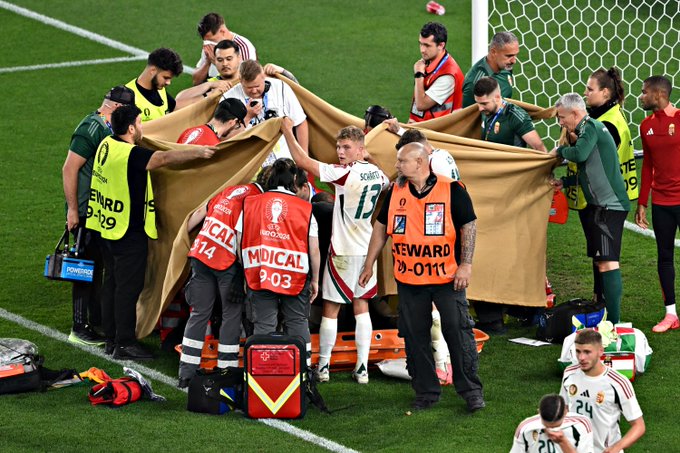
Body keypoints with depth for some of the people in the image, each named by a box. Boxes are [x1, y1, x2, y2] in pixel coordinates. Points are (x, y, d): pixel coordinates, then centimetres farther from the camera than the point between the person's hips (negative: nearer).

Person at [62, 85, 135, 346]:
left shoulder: (108, 128, 10)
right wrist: (72, 210, -21)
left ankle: (96, 320, 29)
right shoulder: (92, 129, -19)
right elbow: (69, 169, -21)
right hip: (86, 213, -9)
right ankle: (80, 329, 1)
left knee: (98, 266, 17)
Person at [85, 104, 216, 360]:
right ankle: (124, 344, 0)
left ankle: (111, 339, 22)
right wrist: (198, 153, -22)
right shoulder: (130, 155, -23)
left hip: (108, 227, 10)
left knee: (115, 284, 16)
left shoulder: (107, 145, 6)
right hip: (129, 232, -10)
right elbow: (164, 158, -26)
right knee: (128, 287, -3)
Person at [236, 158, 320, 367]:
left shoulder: (250, 204, 5)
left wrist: (248, 272, 14)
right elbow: (314, 250, 1)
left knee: (263, 325, 3)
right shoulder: (305, 209, 1)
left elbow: (240, 243, 5)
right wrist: (315, 280, 11)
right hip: (296, 277, -1)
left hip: (259, 276, 1)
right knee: (297, 323, 9)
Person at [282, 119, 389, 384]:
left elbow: (302, 161, -21)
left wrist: (288, 131, -11)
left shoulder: (345, 174, -19)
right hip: (367, 250, 7)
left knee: (330, 309, 2)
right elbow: (388, 186, 29)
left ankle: (323, 367, 7)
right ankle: (362, 368, 7)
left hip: (344, 251, -7)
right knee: (361, 307, 10)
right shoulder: (376, 173, 3)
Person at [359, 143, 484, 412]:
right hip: (408, 278, 4)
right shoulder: (395, 193, 6)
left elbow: (469, 225, -4)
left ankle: (471, 390, 7)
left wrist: (466, 264, -11)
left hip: (448, 278, -4)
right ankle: (426, 392, 16)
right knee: (415, 337, 6)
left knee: (458, 331, -3)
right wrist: (369, 265, 15)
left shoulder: (452, 190, -6)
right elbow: (381, 227, 16)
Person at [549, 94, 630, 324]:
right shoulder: (590, 129, 19)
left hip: (609, 205, -11)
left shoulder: (591, 127, -10)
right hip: (599, 205, 11)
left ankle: (614, 320, -19)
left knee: (607, 261, -15)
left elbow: (580, 154, -27)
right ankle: (604, 311, 22)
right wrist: (565, 182, 15)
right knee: (601, 261, 15)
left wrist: (560, 151, -7)